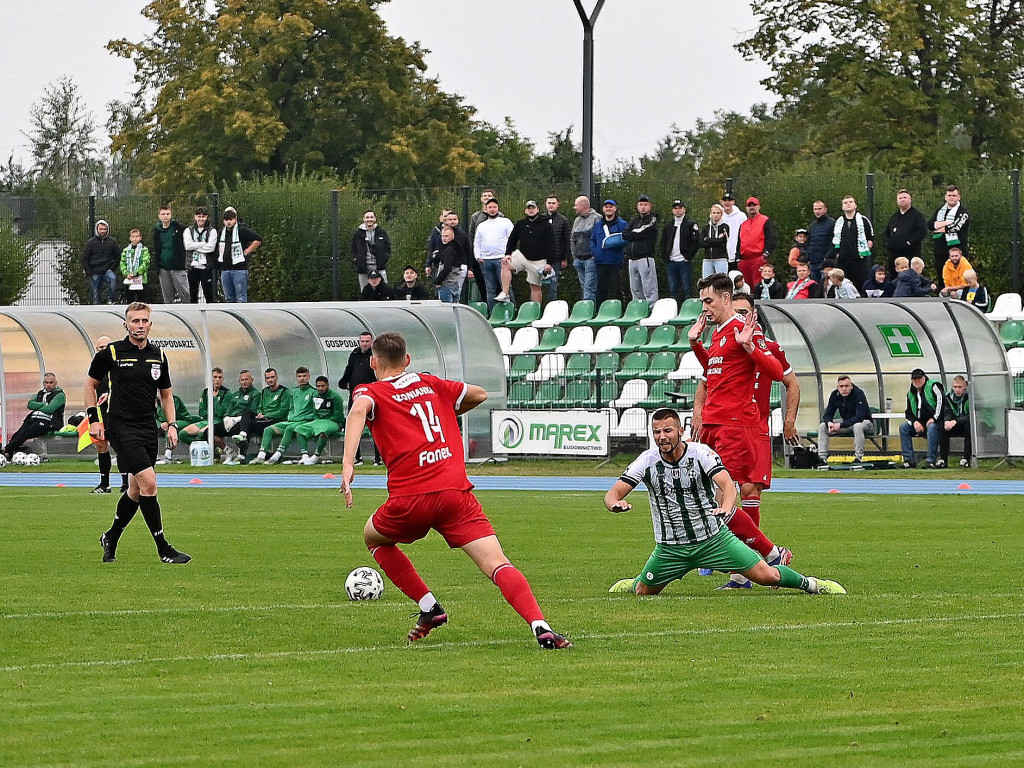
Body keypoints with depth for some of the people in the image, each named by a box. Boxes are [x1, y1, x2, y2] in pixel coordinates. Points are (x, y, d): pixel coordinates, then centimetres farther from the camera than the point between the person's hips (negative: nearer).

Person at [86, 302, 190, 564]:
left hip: (148, 429, 6)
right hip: (121, 427, -6)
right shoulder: (110, 353, -4)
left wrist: (171, 424, 7)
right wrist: (94, 419, 0)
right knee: (148, 482, -17)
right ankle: (163, 549, -13)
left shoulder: (158, 356, 9)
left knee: (136, 490, 11)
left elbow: (166, 394, 20)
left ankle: (111, 538, 34)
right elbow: (90, 384, 8)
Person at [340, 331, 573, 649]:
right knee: (497, 564, -8)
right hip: (456, 491, 2)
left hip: (410, 498, -2)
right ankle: (540, 625, -31)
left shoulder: (370, 392, 12)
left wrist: (348, 464, -25)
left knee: (373, 538, 29)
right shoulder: (431, 384, 22)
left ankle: (429, 607, 22)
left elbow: (358, 410, -13)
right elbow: (480, 394, 36)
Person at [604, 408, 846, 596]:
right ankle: (628, 585, 42)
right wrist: (615, 503, -37)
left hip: (713, 538, -2)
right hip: (671, 547, 2)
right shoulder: (647, 461, -8)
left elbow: (727, 484, -25)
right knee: (642, 591, 4)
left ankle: (808, 583, 19)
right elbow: (614, 493, -10)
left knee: (767, 576, -9)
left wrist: (726, 507, -49)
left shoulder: (701, 453, -13)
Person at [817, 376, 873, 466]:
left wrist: (841, 425, -35)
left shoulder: (858, 394, -24)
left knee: (858, 426, -41)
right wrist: (829, 423, -27)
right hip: (845, 422, 6)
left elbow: (859, 417, -31)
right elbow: (828, 414, -1)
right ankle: (822, 457, -12)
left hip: (864, 422, -6)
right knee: (822, 426, -9)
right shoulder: (835, 395, -7)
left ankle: (858, 457, -33)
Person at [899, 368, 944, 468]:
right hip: (919, 422, 7)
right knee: (903, 427, -11)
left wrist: (934, 419, -21)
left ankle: (931, 460, -40)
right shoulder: (911, 393, 14)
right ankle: (909, 460, -14)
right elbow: (908, 412, 15)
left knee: (931, 427, -39)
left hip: (935, 421, -7)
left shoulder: (932, 386, -5)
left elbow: (941, 400, -17)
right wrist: (915, 422, -7)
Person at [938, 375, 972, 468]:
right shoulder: (948, 397, 1)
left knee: (969, 425, -37)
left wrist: (955, 421, -36)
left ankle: (966, 458, -32)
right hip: (956, 426, 4)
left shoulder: (969, 397, -15)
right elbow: (947, 413, -6)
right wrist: (947, 421, -31)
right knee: (942, 426, -21)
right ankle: (943, 459, -20)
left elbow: (971, 416, -25)